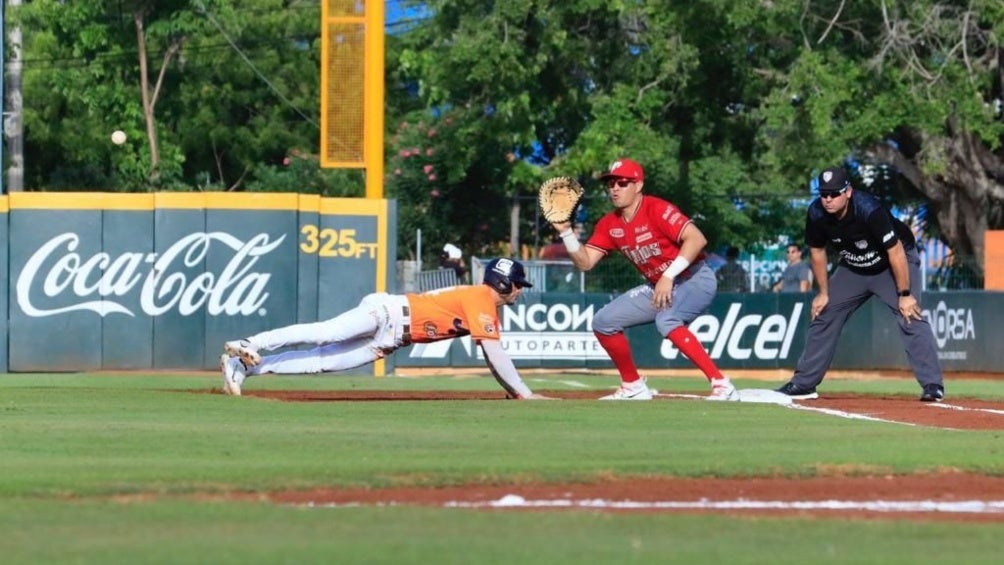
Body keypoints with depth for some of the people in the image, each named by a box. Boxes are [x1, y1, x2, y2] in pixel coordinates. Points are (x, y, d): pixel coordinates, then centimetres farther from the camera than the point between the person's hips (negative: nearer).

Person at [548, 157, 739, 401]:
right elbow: (585, 262, 2)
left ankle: (722, 386, -37)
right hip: (658, 287, 9)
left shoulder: (656, 210, -20)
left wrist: (669, 275, -35)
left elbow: (697, 239, -29)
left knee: (666, 320, -37)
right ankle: (633, 387, 18)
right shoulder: (609, 224, 3)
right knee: (603, 322, 6)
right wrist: (565, 232, -12)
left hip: (695, 279, -9)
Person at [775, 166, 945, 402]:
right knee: (823, 315, 4)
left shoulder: (869, 210, -36)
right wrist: (824, 292, 2)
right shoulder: (816, 214, -19)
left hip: (893, 264, -6)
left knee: (910, 316, -22)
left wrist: (905, 295, -30)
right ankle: (803, 383, 14)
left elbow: (895, 251, -32)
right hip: (853, 267, 6)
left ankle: (932, 385, -22)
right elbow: (817, 251, -1)